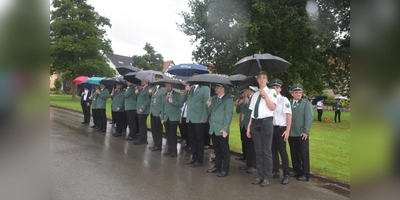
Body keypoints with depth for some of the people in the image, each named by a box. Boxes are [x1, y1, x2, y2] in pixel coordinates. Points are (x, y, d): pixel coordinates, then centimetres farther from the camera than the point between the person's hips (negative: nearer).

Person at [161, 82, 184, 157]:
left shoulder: (177, 94, 3)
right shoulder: (163, 96, 19)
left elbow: (181, 104, -7)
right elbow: (162, 107, 17)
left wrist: (173, 102, -20)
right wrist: (162, 118, 12)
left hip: (174, 117, -5)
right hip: (166, 118, 5)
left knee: (173, 134, -7)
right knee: (168, 134, 5)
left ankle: (174, 151, 0)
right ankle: (169, 149, 13)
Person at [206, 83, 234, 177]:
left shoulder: (228, 99, -7)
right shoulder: (214, 98, 13)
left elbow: (228, 115, -12)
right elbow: (210, 112, 16)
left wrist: (225, 128, -18)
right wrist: (208, 106, -4)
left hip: (222, 129, -6)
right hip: (213, 129, 6)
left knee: (224, 150, 3)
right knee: (217, 150, 16)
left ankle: (225, 169, 11)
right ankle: (217, 166, 28)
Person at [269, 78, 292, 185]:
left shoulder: (284, 100, -6)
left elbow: (289, 115, -8)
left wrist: (287, 130, -13)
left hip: (281, 128, -5)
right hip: (271, 128, 5)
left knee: (282, 151, -1)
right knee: (273, 151, 12)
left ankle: (286, 175, 8)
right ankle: (275, 172, 24)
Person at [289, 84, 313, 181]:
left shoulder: (306, 103, 4)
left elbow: (309, 118, -5)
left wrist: (306, 131, -12)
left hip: (301, 134, -3)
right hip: (291, 134, 4)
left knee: (304, 155, 2)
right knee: (294, 154, 11)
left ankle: (305, 174, 10)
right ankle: (297, 171, 24)